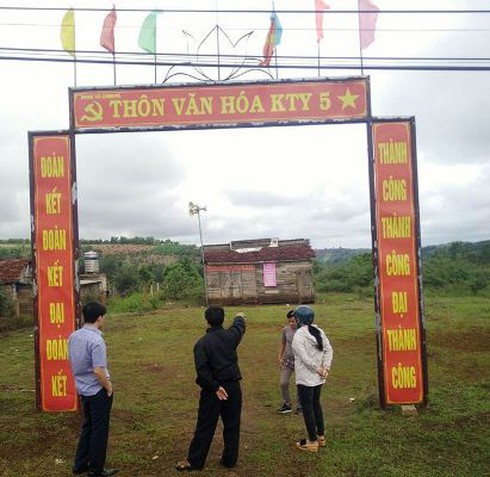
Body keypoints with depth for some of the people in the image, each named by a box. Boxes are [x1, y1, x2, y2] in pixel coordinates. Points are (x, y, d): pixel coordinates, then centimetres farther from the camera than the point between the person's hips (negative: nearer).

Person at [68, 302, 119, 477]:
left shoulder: (73, 336, 0)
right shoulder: (96, 340, -25)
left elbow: (73, 363, 10)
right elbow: (98, 371, -27)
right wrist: (108, 387, -11)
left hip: (83, 389, 8)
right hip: (98, 391, -8)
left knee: (87, 427, 22)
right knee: (99, 430, 8)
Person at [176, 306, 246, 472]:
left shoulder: (202, 343, -14)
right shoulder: (230, 335, -3)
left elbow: (202, 370, -20)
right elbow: (239, 326, 21)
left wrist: (215, 387, -15)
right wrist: (239, 317, 42)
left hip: (213, 389, -3)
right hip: (233, 387, 3)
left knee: (205, 426, 6)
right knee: (232, 425, 13)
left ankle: (194, 461, 16)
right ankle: (230, 459, 23)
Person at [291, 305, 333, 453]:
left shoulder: (299, 335, -18)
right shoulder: (319, 331, 2)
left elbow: (304, 357, -23)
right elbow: (329, 350, -2)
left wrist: (318, 369, -12)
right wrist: (325, 368, -6)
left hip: (305, 378, -7)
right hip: (318, 377, 7)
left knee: (307, 408, 4)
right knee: (316, 404, 21)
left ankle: (312, 442, 13)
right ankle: (321, 436, 32)